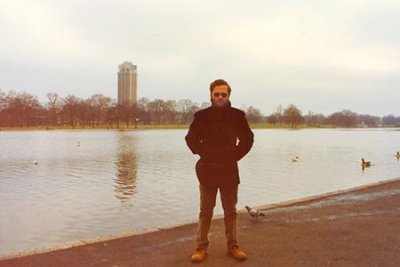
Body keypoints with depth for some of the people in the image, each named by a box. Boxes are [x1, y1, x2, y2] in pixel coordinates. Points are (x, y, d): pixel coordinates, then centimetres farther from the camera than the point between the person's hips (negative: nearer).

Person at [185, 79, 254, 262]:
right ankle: (201, 247, 16)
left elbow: (248, 138, 7)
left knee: (230, 211, 10)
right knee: (205, 212, 7)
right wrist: (203, 153, -2)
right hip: (207, 170, -1)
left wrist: (235, 155, -1)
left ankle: (232, 246, 23)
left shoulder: (237, 115, 0)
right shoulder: (202, 115, -2)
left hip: (229, 170, 1)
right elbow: (191, 138, 6)